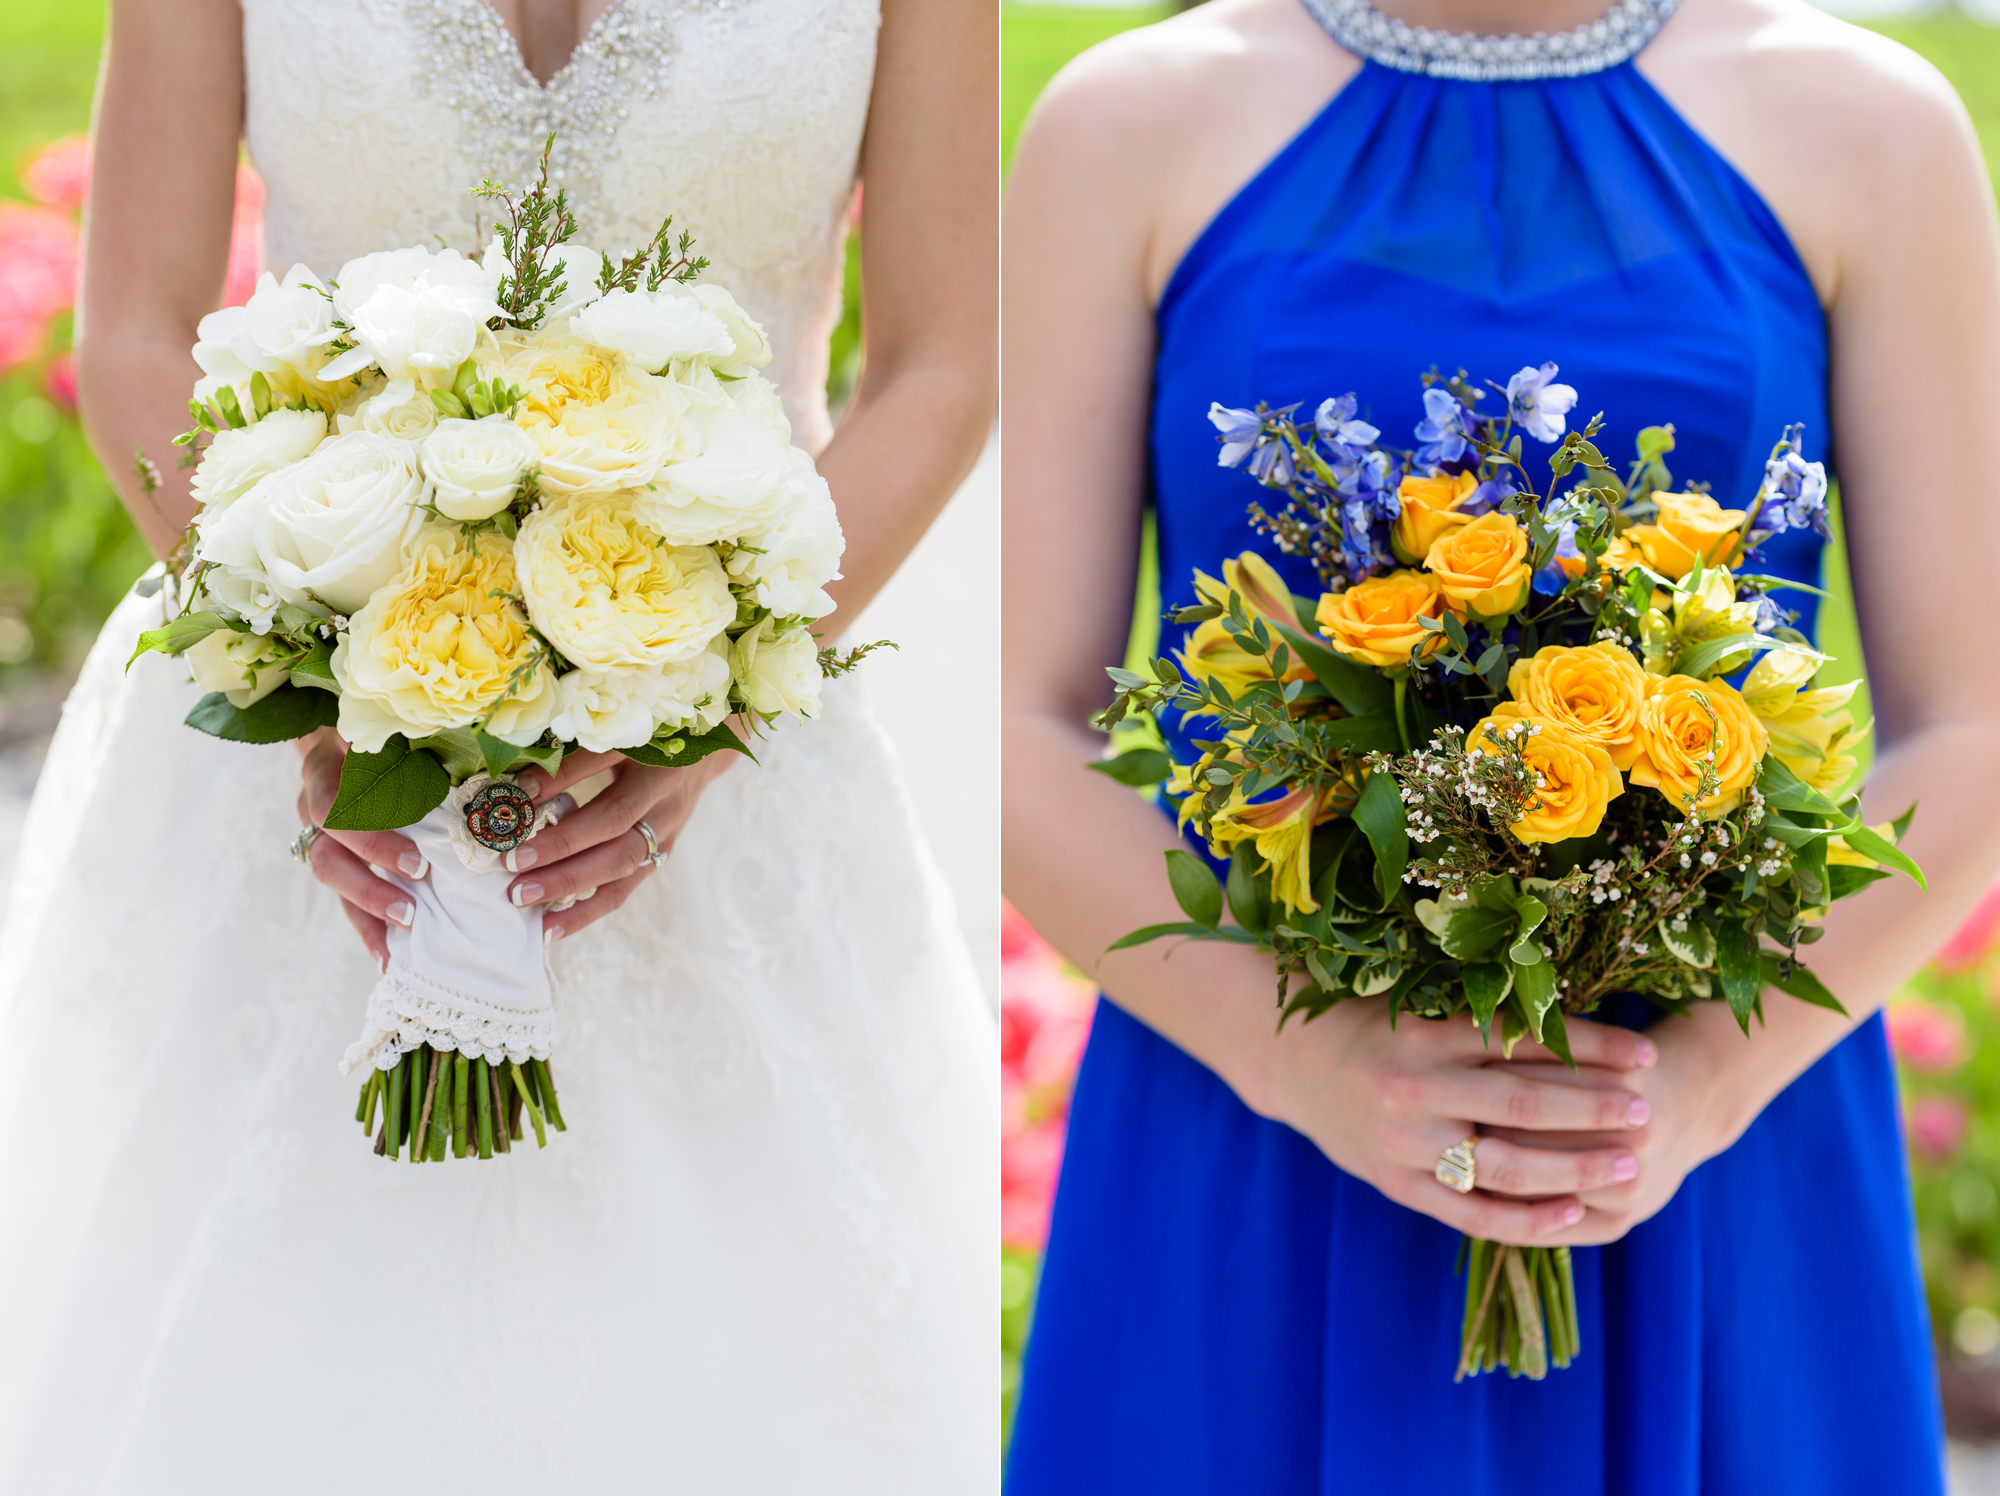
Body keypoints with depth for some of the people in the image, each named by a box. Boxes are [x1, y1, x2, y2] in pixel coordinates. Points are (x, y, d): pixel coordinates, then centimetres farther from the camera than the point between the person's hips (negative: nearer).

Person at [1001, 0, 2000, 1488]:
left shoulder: (1871, 129, 0)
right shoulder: (1133, 124, 0)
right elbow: (1017, 739, -3)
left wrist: (1709, 1084, -16)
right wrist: (1312, 1062, -17)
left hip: (1719, 1197, 0)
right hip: (1253, 1168, 0)